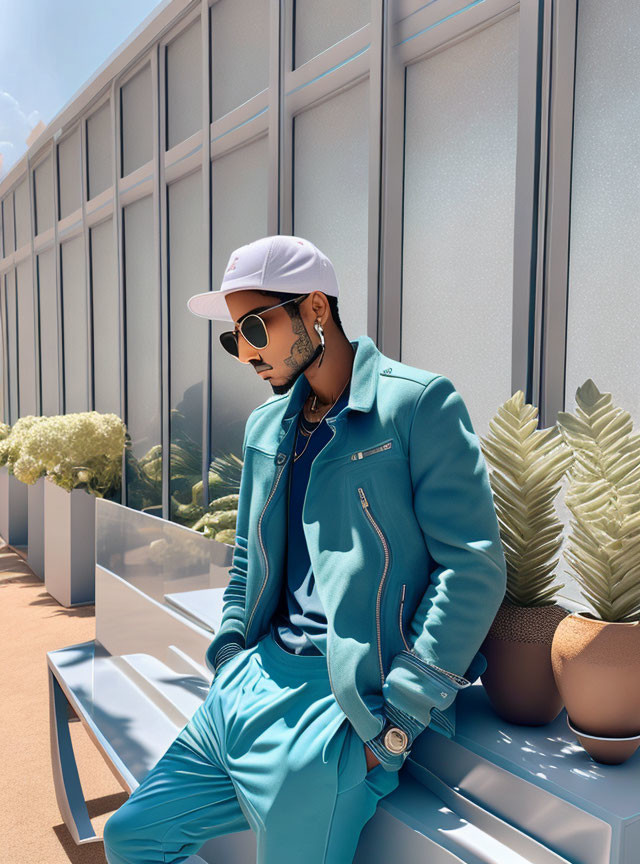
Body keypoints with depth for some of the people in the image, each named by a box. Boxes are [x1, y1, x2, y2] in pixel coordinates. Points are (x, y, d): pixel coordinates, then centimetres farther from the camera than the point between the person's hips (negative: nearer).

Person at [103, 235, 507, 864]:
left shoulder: (418, 403, -9)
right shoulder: (265, 426, 13)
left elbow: (474, 565, -14)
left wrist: (399, 716, -15)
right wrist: (230, 651, 8)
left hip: (348, 701, -7)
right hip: (257, 677, 7)